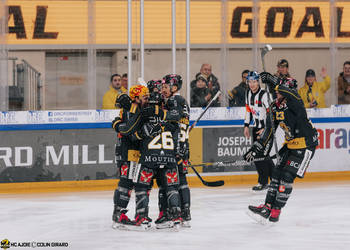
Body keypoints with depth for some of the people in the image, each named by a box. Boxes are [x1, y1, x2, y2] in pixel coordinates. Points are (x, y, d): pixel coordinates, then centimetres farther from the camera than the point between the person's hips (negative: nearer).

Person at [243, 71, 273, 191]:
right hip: (257, 127, 8)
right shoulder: (248, 94, 5)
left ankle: (263, 182, -5)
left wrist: (265, 129, -26)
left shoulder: (264, 95, -20)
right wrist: (246, 126, 15)